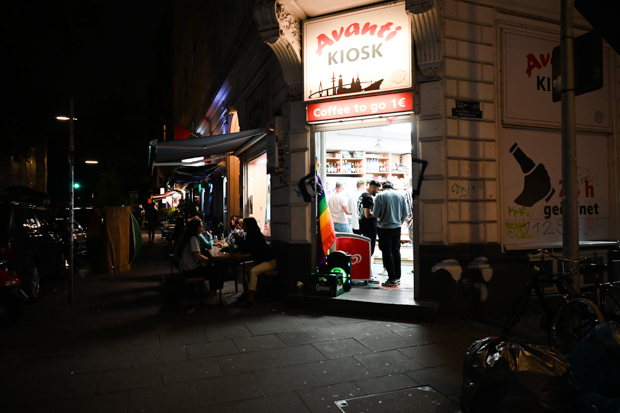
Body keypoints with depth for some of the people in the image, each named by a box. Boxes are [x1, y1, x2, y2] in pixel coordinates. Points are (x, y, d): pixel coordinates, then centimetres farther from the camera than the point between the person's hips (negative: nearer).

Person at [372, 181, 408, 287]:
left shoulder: (380, 196, -7)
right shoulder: (400, 196, 6)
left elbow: (375, 214, -9)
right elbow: (405, 214, 9)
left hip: (385, 228, -5)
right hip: (397, 228, 5)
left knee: (387, 253, 0)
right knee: (396, 252, 13)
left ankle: (392, 279, 1)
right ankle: (397, 277, 19)